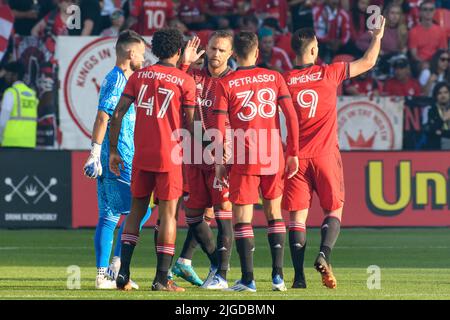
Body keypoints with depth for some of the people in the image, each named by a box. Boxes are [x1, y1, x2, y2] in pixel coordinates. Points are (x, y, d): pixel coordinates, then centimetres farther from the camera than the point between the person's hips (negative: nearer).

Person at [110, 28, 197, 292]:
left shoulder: (138, 77, 7)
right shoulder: (185, 81, -3)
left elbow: (118, 114, 3)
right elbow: (190, 123, -4)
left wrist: (113, 150, 9)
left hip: (141, 156, 3)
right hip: (170, 156, -3)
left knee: (137, 210, 13)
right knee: (168, 213, 1)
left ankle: (123, 272, 4)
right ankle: (162, 278, -2)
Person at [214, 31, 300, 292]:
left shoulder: (226, 84, -3)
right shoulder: (275, 78, 4)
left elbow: (220, 127, -6)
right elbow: (292, 116, 0)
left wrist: (219, 162, -1)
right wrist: (293, 153, 5)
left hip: (244, 162, -3)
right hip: (274, 158, 3)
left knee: (242, 219, 3)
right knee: (275, 215, 14)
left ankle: (248, 279, -2)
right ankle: (278, 275, 9)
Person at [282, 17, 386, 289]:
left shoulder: (285, 81, 0)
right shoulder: (328, 73, -2)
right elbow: (368, 63, 7)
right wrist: (378, 37, 23)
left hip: (297, 156, 1)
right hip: (326, 155, -1)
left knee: (297, 216, 3)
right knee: (334, 211, 9)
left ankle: (299, 276, -5)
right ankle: (324, 255, -16)